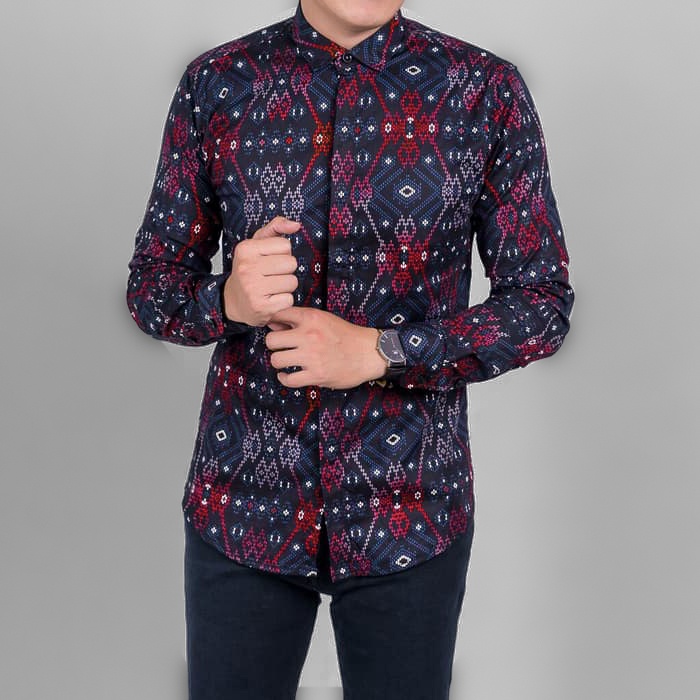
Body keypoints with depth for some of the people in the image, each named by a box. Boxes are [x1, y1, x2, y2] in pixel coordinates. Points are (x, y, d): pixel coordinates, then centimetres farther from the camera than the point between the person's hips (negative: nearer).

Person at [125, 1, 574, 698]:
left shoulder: (486, 90, -6)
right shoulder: (215, 83, -2)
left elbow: (543, 302, -4)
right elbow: (151, 283, 3)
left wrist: (379, 351, -17)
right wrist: (226, 299, -19)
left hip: (410, 509, 0)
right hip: (242, 504, 1)